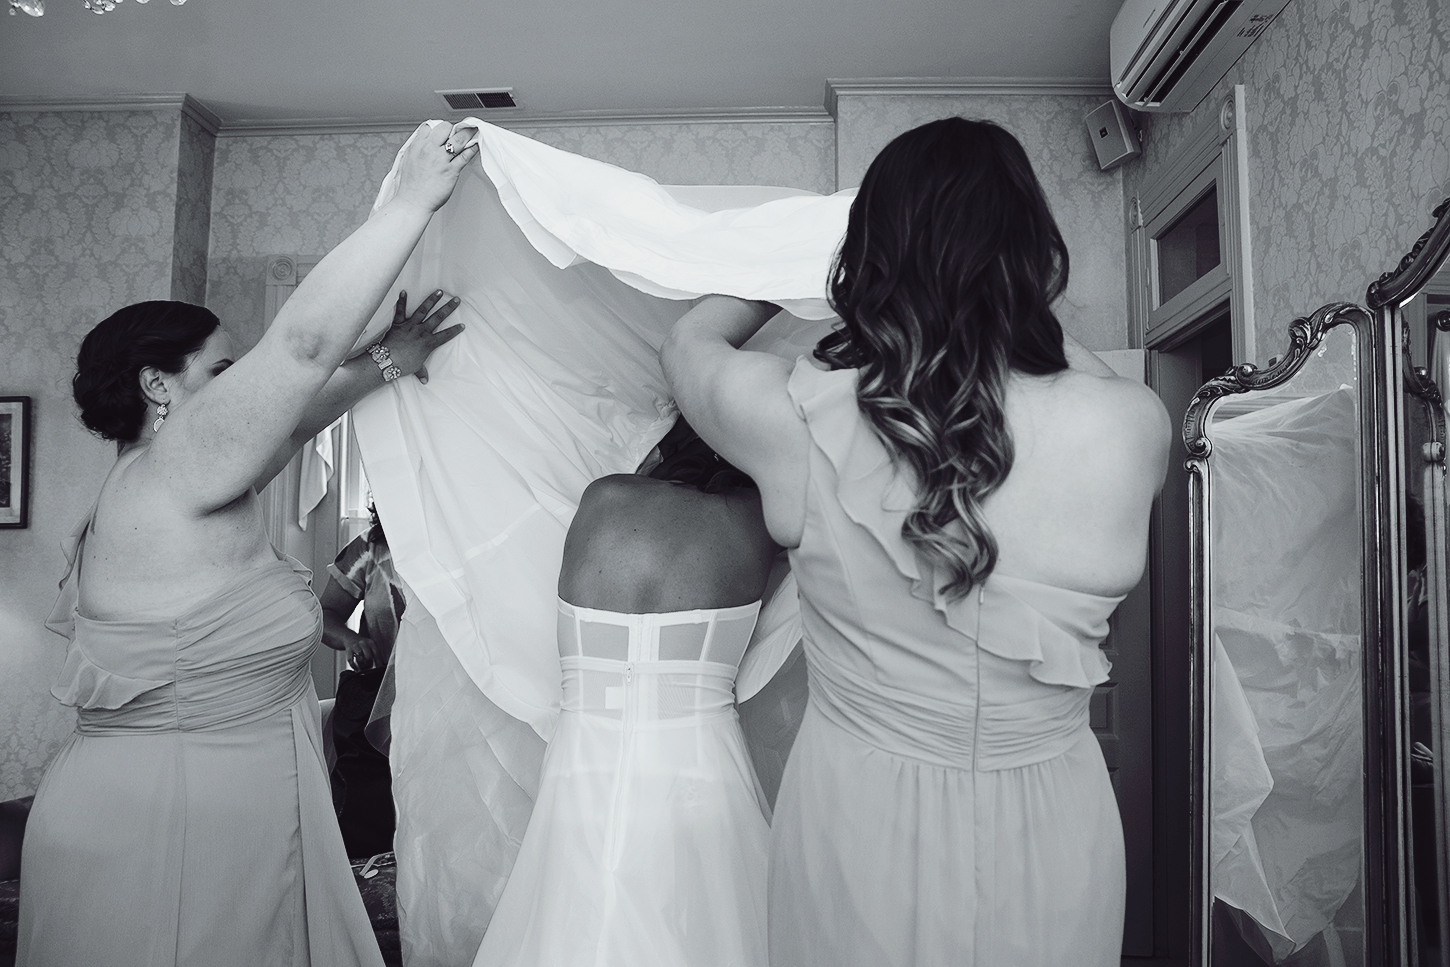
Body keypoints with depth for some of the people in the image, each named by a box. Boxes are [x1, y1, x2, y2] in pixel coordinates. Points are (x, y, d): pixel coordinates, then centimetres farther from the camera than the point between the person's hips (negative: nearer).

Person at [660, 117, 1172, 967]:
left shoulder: (799, 419, -19)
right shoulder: (1130, 429, -18)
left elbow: (689, 339, 5)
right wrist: (1017, 312, 14)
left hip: (856, 821, 0)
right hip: (1050, 836, 1)